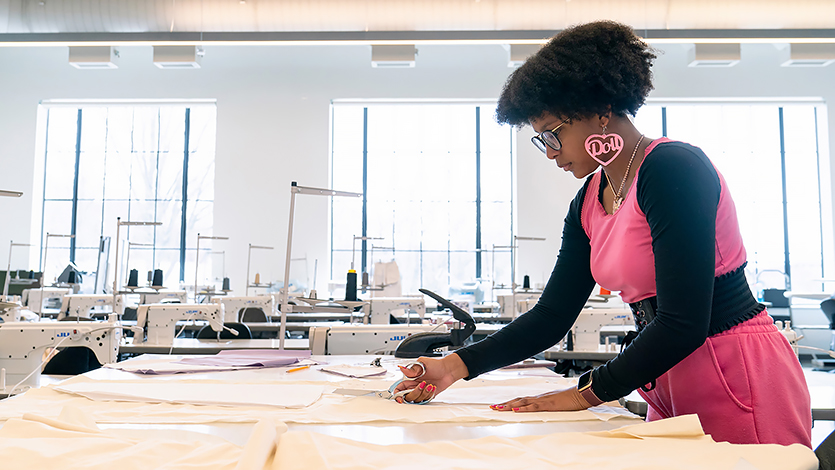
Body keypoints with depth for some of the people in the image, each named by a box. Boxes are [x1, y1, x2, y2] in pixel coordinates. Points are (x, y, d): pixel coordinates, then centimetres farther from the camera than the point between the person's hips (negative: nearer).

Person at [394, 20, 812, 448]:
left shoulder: (673, 167, -19)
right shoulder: (588, 203, 5)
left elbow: (683, 323, -23)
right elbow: (552, 315, 4)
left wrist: (588, 393, -14)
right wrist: (454, 367, -3)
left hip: (741, 382, -7)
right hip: (669, 390, 7)